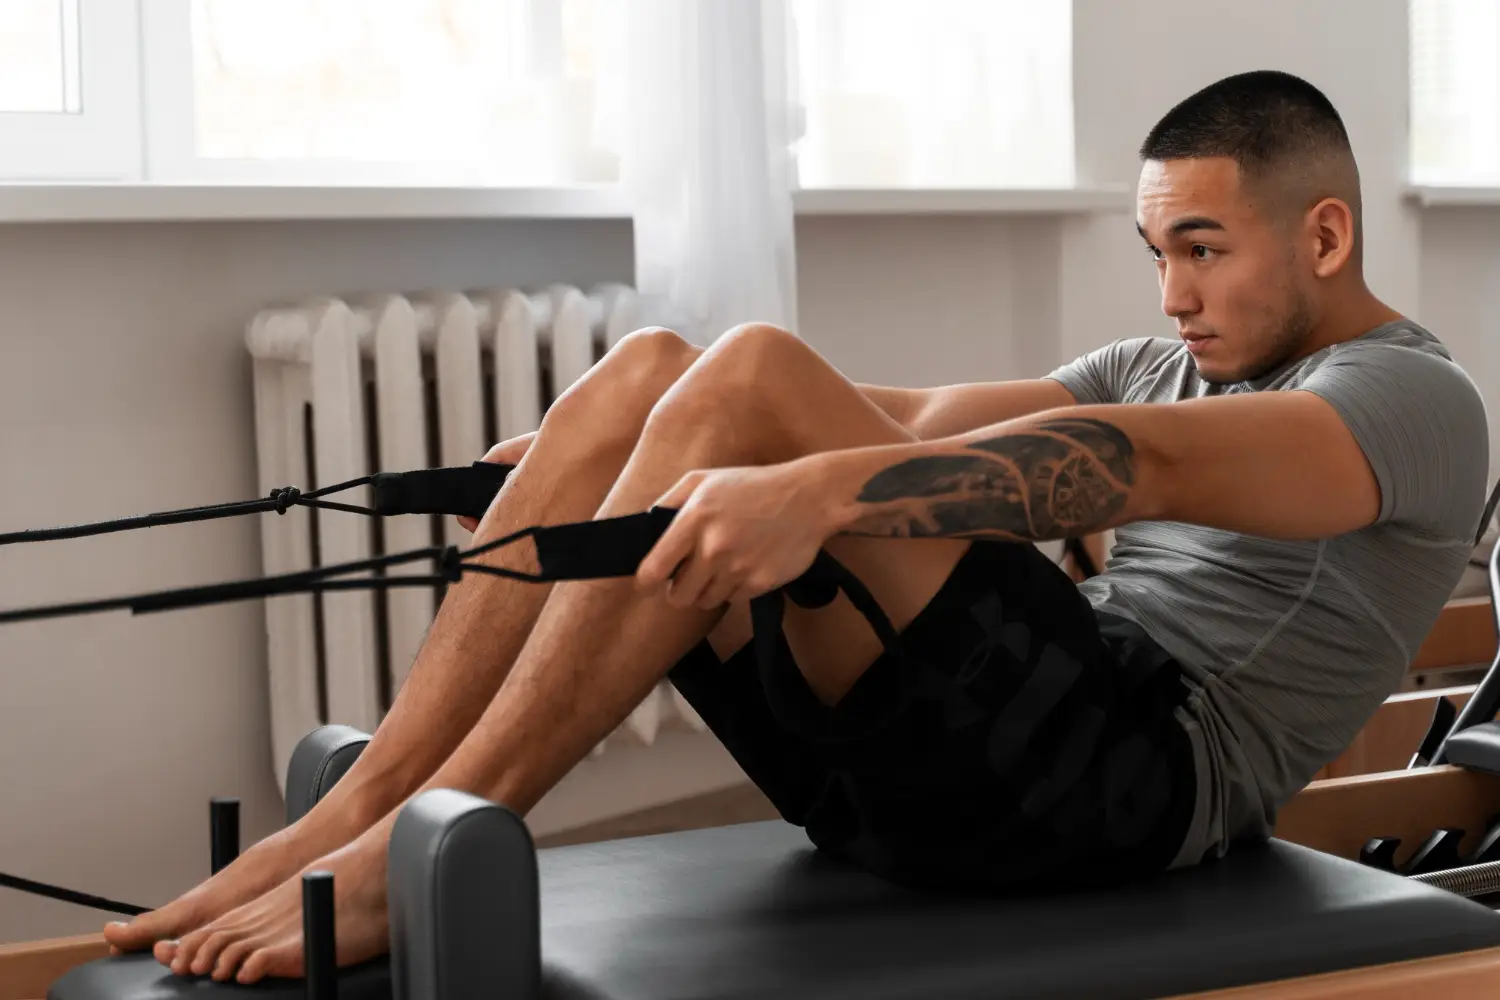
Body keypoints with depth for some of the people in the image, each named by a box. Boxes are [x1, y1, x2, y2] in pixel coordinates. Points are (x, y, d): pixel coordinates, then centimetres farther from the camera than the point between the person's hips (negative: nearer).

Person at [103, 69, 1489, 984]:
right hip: (927, 787, 8)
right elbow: (932, 422, 19)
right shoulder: (1175, 367, 27)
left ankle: (407, 860, -24)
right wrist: (589, 458, 11)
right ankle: (346, 819, -15)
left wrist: (817, 488, -37)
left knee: (753, 382, -25)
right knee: (645, 373, -8)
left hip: (1137, 780, -8)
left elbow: (1135, 466, -21)